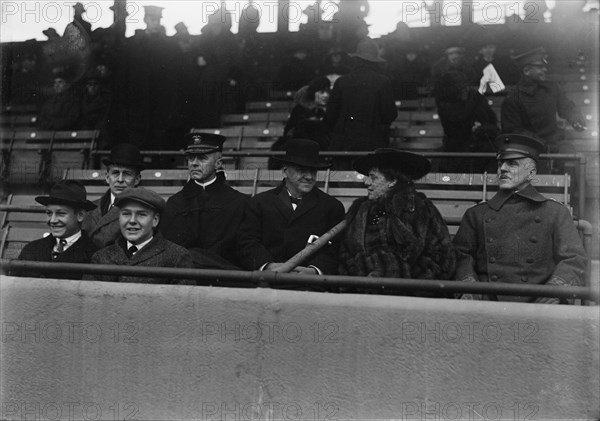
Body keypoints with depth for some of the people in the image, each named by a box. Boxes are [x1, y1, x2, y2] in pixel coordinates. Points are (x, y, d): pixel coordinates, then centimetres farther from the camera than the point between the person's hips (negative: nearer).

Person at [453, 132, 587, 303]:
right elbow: (460, 255, 11)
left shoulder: (555, 212, 16)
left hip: (536, 305, 0)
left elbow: (573, 259, 7)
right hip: (488, 305, 0)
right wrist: (469, 284, -10)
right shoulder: (477, 214, 19)